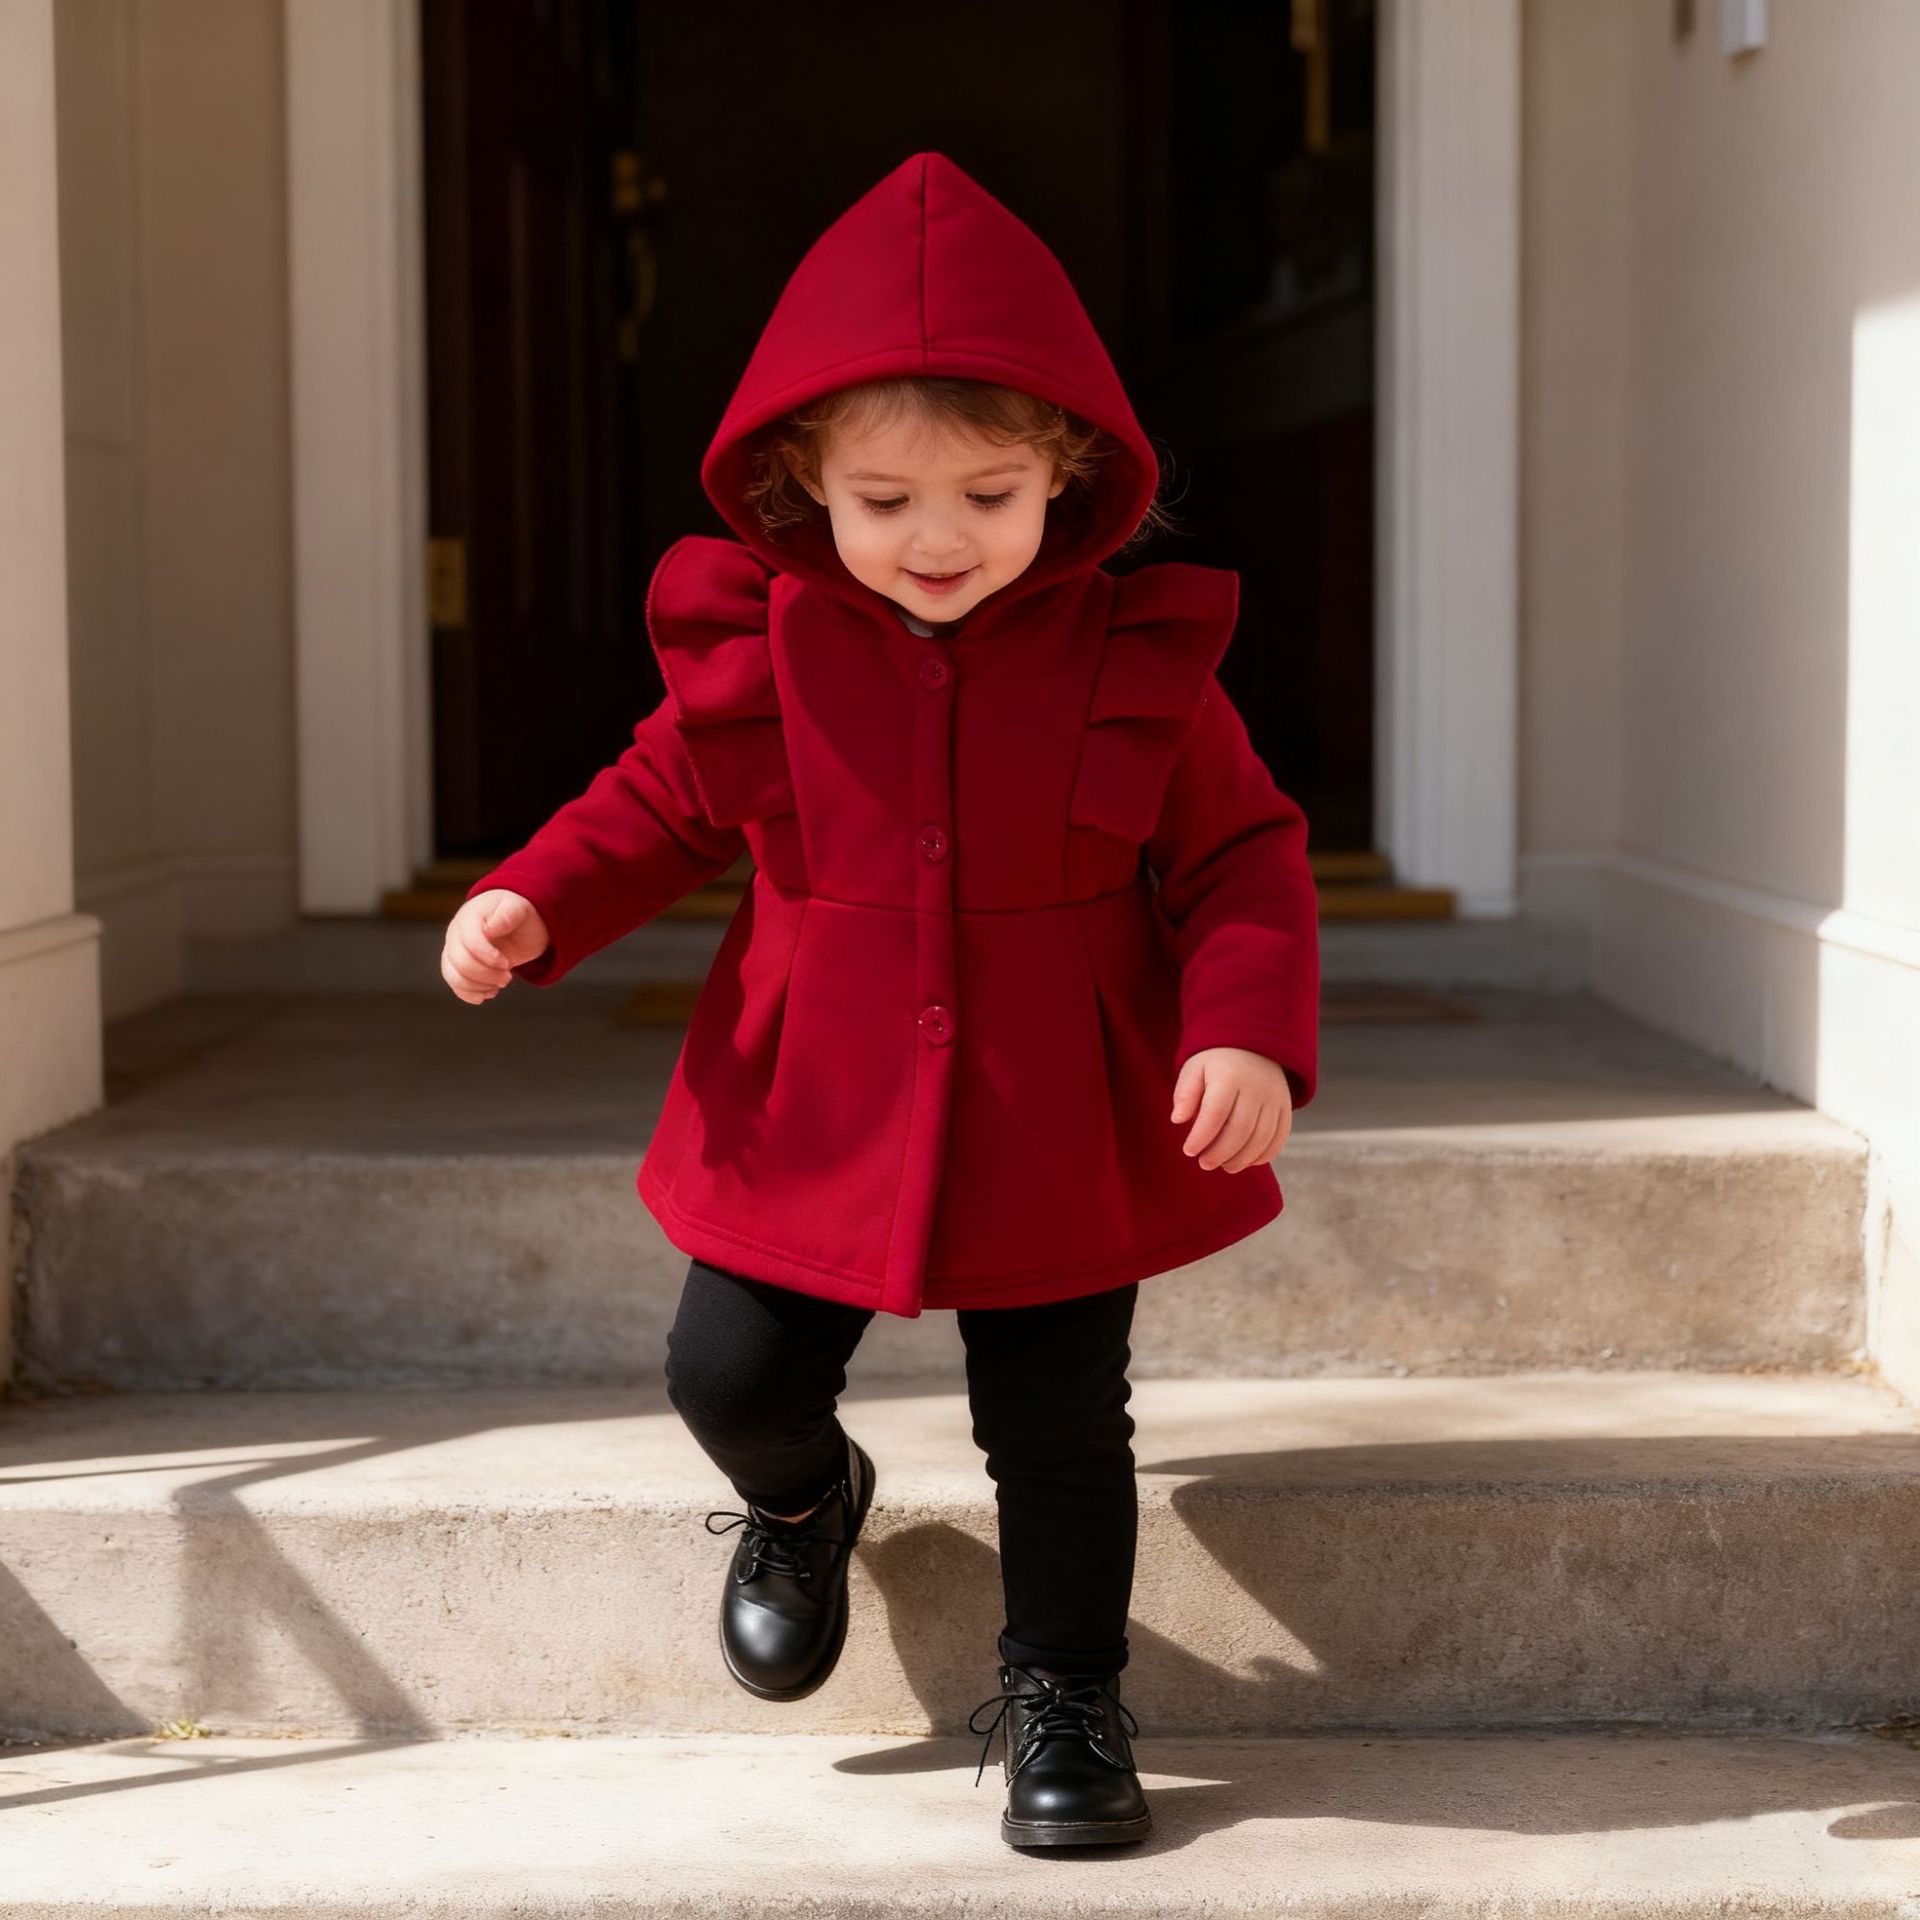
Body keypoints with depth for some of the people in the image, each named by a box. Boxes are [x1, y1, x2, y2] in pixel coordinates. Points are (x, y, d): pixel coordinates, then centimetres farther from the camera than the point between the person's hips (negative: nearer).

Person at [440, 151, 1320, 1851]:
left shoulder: (1136, 664, -10)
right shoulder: (756, 650, -6)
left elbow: (1244, 858, -3)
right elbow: (661, 803, 9)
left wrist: (1250, 1030, -19)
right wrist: (533, 902, -7)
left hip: (1062, 1133, -1)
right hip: (810, 1122, 2)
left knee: (1061, 1428, 5)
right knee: (730, 1376, 4)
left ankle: (1064, 1692, 28)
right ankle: (803, 1500, 41)